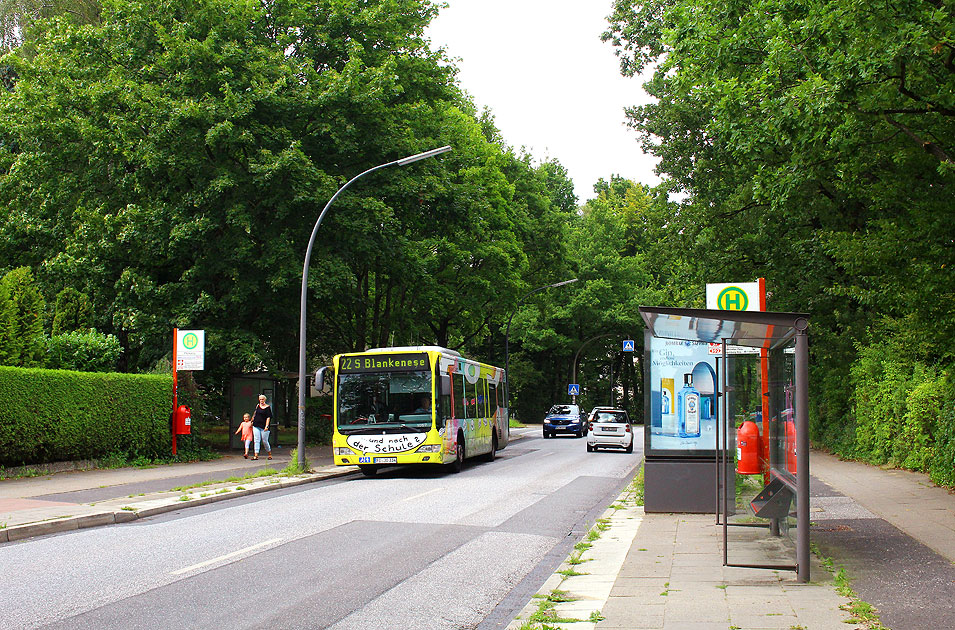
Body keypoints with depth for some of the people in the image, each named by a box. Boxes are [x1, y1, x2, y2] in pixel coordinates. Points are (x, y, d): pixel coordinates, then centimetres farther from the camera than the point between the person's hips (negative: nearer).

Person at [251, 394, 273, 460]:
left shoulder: (267, 407, -3)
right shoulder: (257, 406, 10)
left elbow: (268, 417, -8)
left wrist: (266, 426, -17)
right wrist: (252, 421, 26)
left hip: (263, 427, -4)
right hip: (256, 426, 4)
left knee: (265, 441, 2)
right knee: (256, 440, -3)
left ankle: (270, 454, 21)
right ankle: (256, 455, -5)